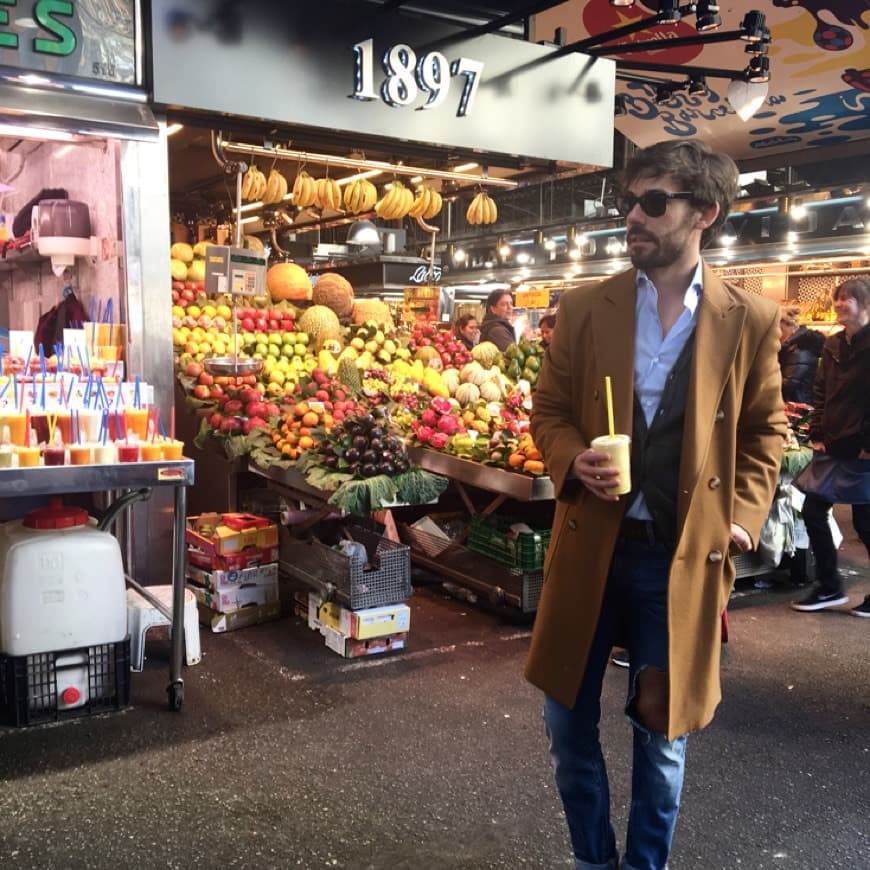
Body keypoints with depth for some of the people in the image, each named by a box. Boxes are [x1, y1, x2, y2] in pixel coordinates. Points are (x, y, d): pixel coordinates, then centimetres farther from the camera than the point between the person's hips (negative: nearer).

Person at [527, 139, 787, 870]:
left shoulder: (751, 320, -3)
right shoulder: (585, 308, 0)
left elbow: (765, 430, 6)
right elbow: (549, 410, 6)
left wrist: (743, 516, -4)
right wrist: (573, 462, -14)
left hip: (685, 554, -1)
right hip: (591, 544, 2)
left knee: (663, 727, 13)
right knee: (569, 718, 11)